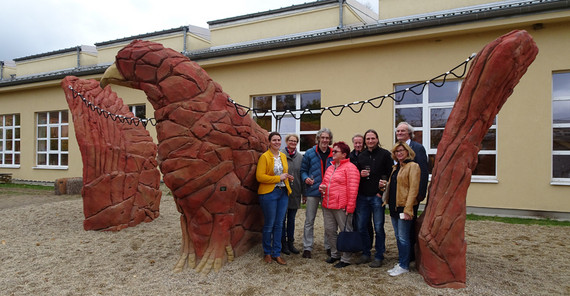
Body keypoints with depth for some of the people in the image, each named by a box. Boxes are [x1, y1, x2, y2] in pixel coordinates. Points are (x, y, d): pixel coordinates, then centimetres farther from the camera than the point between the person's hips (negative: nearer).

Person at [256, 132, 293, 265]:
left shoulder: (283, 156, 12)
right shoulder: (264, 156, -8)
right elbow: (260, 176, -15)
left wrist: (287, 177, 5)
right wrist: (279, 178, -16)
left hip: (283, 192, 6)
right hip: (269, 193, -6)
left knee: (279, 224, 9)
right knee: (269, 225, 2)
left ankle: (276, 253, 19)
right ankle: (267, 253, 20)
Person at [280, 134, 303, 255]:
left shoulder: (300, 157, 7)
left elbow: (302, 174, 9)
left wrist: (304, 191, 7)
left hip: (295, 192, 4)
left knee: (291, 219, 14)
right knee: (282, 218, 6)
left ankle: (290, 242, 26)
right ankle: (283, 243, 18)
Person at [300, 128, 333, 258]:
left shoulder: (334, 154, 5)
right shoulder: (310, 153, 1)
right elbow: (303, 170, 6)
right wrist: (306, 178, -14)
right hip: (313, 191, -1)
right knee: (309, 221, 4)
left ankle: (329, 246, 24)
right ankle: (307, 247, 13)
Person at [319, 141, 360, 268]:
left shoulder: (350, 168, -9)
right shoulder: (330, 168, 17)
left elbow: (352, 190, -14)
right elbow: (325, 182, 29)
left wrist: (350, 207, -17)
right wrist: (321, 187, 5)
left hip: (342, 207, -8)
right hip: (327, 205, 8)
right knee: (329, 231, 14)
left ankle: (345, 259, 12)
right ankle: (334, 254, 30)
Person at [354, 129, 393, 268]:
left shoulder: (385, 154, -1)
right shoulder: (361, 156, 13)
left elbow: (390, 174, -6)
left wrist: (382, 191, -11)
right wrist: (360, 174, -2)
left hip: (377, 197, -5)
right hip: (362, 196, 5)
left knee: (378, 227, 2)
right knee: (361, 226, 8)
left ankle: (379, 256, 16)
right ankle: (366, 253, 24)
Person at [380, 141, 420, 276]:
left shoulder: (413, 166, -9)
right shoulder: (396, 167, 17)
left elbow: (413, 189, -16)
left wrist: (407, 209, -21)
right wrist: (385, 185, 5)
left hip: (404, 207, -8)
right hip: (394, 206, 8)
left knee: (403, 237, -2)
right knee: (398, 237, 15)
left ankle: (404, 266, 9)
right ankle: (401, 261, 25)